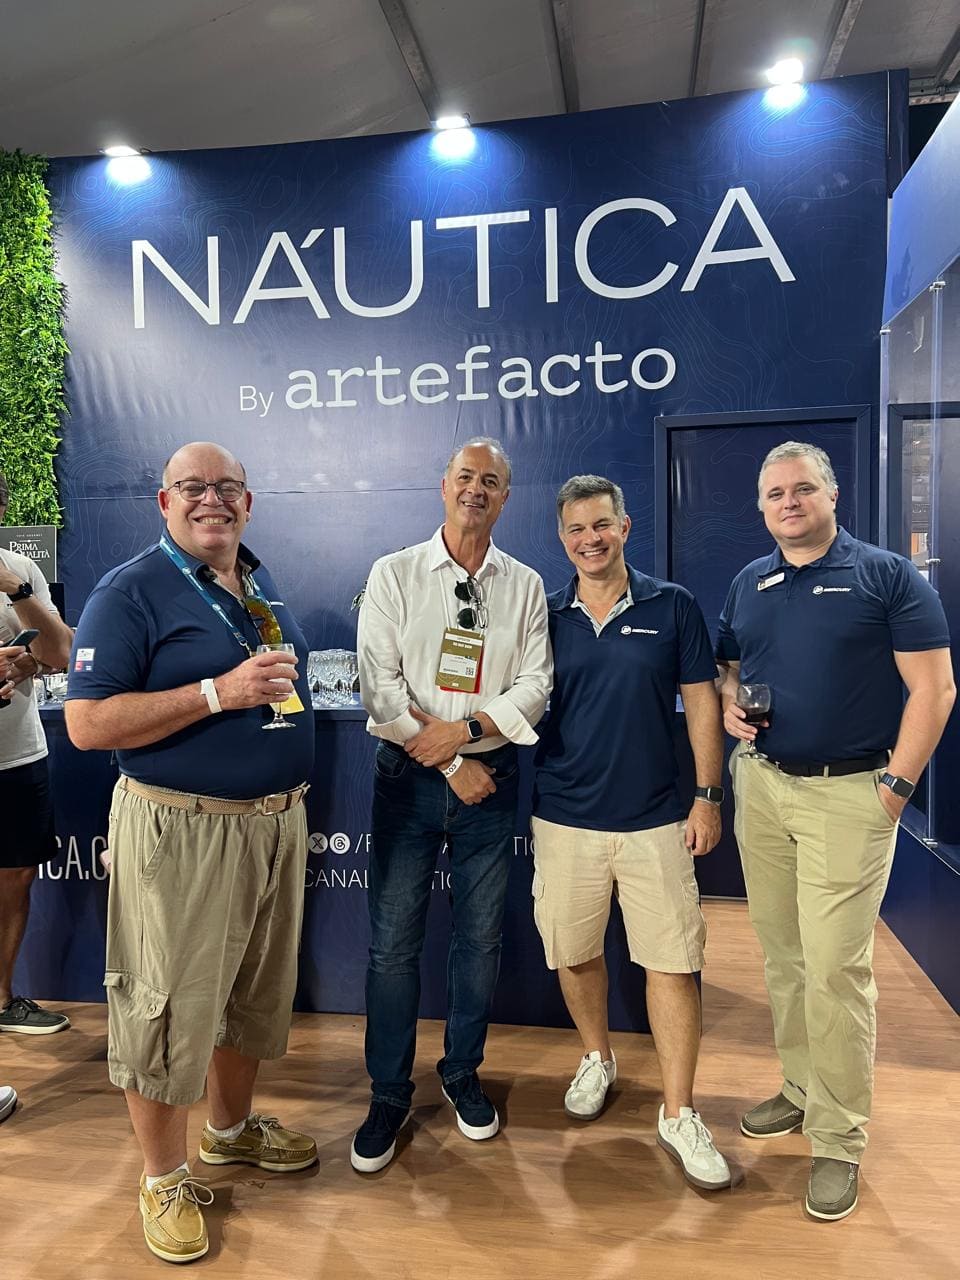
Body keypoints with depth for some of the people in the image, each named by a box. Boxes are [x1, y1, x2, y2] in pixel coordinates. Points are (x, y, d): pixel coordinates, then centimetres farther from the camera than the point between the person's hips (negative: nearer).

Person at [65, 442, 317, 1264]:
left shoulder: (261, 584, 11)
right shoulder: (132, 592, -11)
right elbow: (87, 724, -17)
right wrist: (217, 693, -24)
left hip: (277, 822, 7)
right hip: (182, 832, -7)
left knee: (259, 990, 20)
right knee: (171, 1005, 6)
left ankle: (232, 1128, 43)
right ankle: (165, 1180, 28)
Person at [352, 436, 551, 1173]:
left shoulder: (525, 586, 5)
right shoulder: (394, 575, -1)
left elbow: (533, 688, -1)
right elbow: (381, 688, -8)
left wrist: (463, 730, -16)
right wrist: (452, 767, -11)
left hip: (490, 776, 2)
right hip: (409, 777, -1)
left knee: (481, 938, 12)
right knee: (394, 940, 4)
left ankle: (463, 1074, 34)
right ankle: (389, 1097, 23)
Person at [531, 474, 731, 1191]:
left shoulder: (673, 607, 0)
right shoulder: (546, 616, 4)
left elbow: (701, 702, 2)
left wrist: (709, 795, -1)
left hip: (657, 818, -1)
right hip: (565, 817, 2)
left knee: (674, 963, 1)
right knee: (573, 953, 13)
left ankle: (679, 1116, 17)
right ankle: (597, 1059, 40)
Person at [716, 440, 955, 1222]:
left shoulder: (887, 576, -5)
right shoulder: (749, 584, 10)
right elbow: (728, 671, 20)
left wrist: (895, 785, -13)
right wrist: (729, 706, -2)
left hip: (849, 794, -5)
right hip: (760, 785, 5)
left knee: (836, 968, -3)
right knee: (782, 956, 14)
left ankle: (840, 1140, 13)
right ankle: (802, 1090, 33)